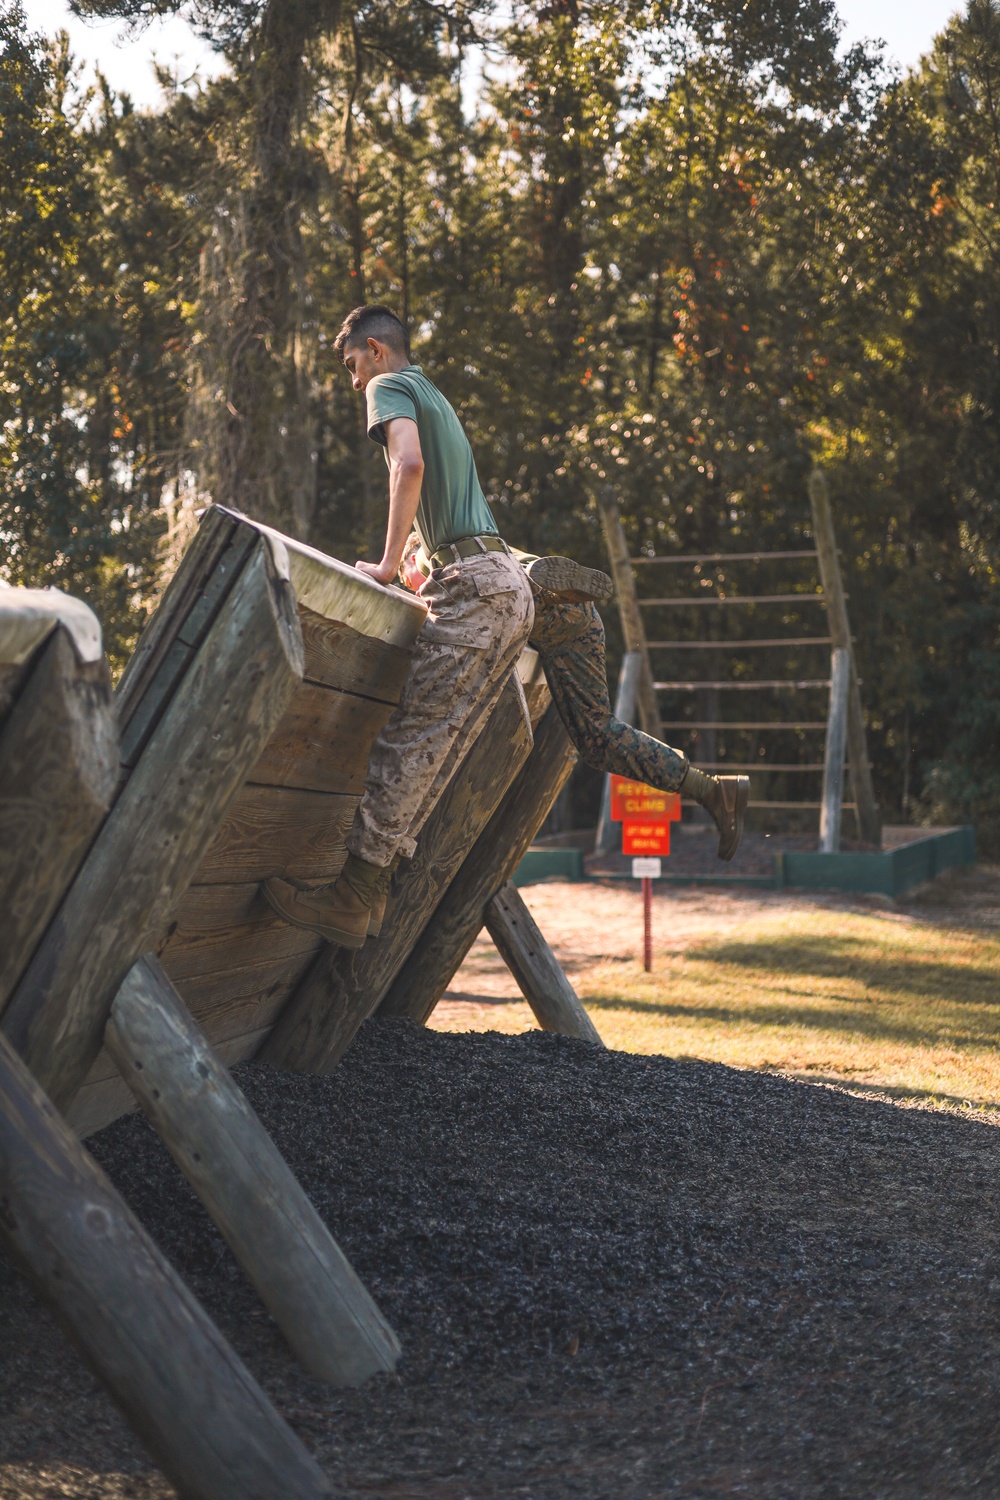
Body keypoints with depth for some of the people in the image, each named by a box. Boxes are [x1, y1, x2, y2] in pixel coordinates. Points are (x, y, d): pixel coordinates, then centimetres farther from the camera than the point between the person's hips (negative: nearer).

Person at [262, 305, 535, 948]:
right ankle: (370, 895, 2)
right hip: (510, 588, 9)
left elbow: (409, 464, -17)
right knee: (436, 749, 4)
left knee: (410, 742, -13)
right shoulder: (437, 398, 32)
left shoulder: (391, 386, 2)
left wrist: (389, 564, -13)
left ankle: (351, 899, -15)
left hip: (473, 587, -9)